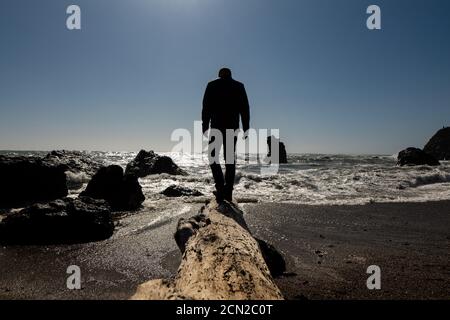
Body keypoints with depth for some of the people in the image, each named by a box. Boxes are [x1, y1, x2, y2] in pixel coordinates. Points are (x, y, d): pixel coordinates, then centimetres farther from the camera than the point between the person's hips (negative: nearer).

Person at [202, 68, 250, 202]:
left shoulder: (212, 85, 9)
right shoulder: (239, 86, 12)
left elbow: (206, 107, 0)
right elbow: (245, 108, 5)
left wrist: (205, 126, -1)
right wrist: (246, 128, 5)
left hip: (216, 125, -2)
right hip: (232, 126, 2)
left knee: (213, 156, 7)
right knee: (230, 157, 7)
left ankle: (220, 187, -8)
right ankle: (228, 191, 3)